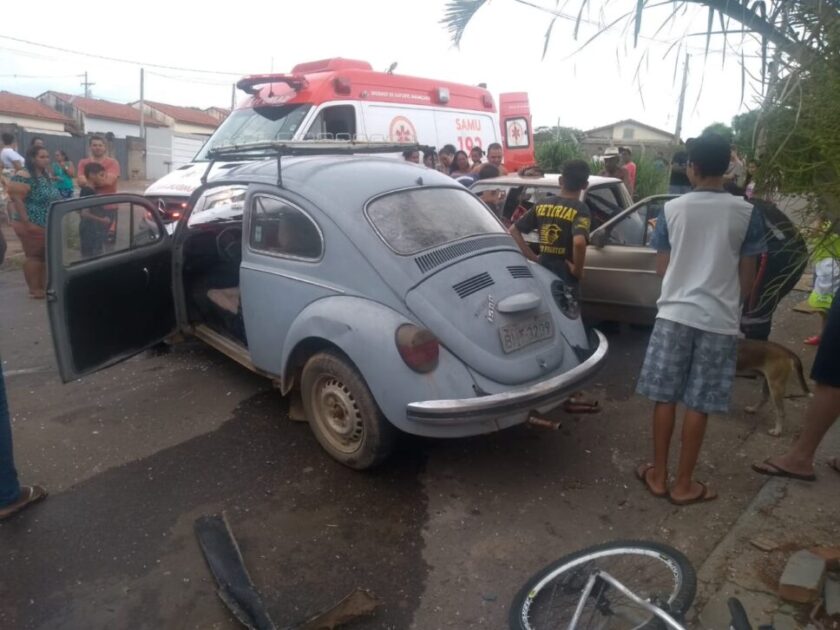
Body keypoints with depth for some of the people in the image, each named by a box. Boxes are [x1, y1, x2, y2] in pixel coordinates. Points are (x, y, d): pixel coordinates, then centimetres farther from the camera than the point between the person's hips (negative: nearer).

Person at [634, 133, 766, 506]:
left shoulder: (672, 209, -2)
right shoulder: (746, 213, -4)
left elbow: (661, 267, 4)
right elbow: (747, 276, 1)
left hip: (675, 313, 1)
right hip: (719, 319, 0)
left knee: (665, 398, 10)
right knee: (699, 405, 6)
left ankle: (658, 475, 19)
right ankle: (683, 485, 16)